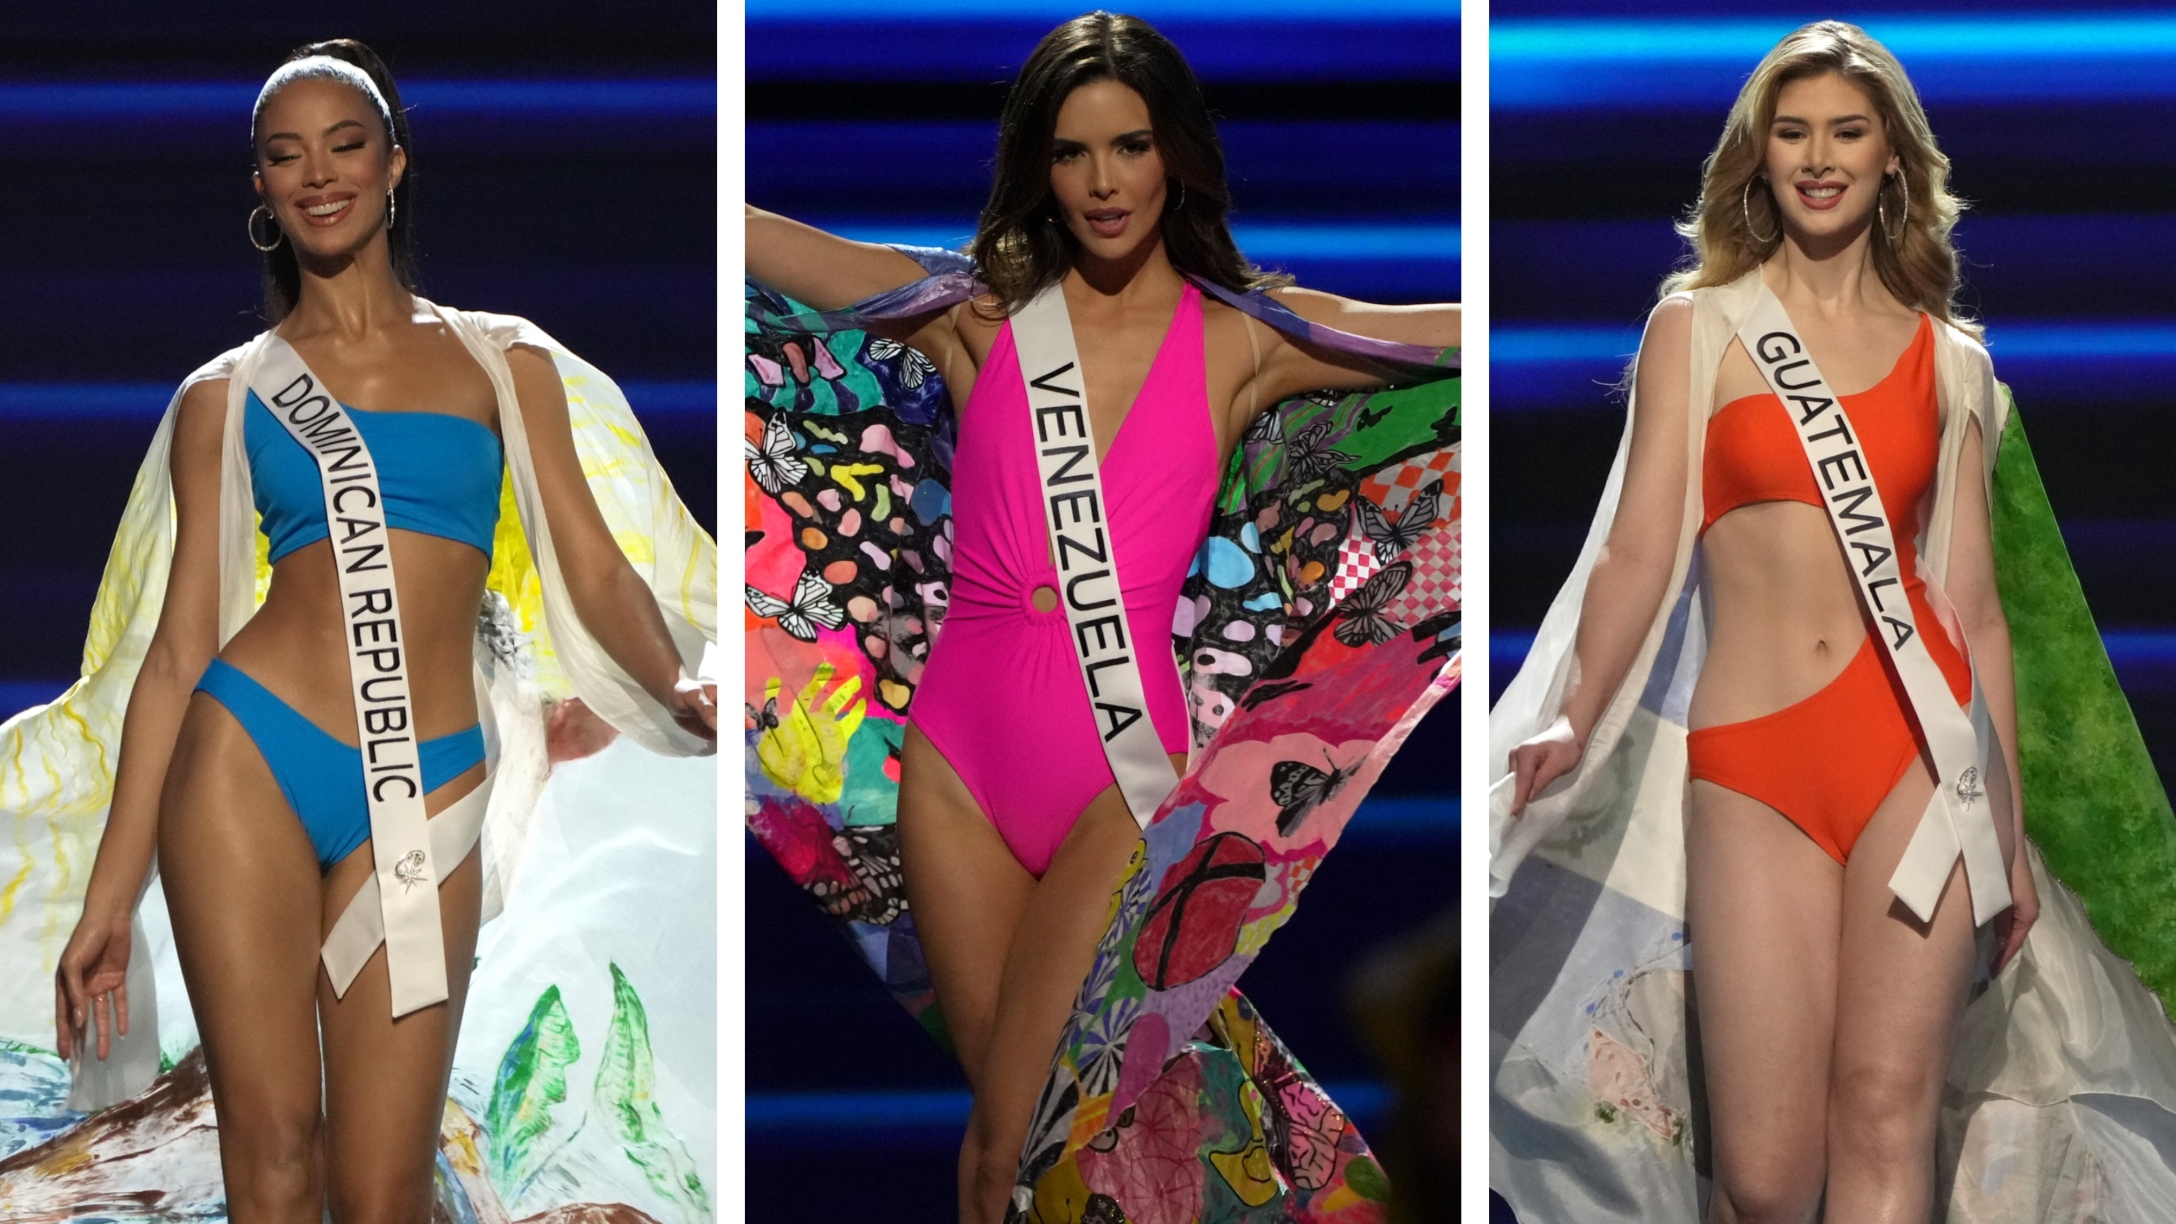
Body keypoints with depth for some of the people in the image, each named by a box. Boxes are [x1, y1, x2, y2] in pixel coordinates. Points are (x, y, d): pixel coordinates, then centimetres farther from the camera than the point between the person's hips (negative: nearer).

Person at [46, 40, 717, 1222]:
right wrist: (110, 894, 6)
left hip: (422, 799, 0)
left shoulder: (504, 362, 13)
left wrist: (680, 688, -15)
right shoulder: (224, 398, 12)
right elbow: (178, 645, 10)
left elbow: (595, 573, 8)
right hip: (249, 757, 0)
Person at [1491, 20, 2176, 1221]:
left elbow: (1973, 602, 14)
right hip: (1751, 762, -1)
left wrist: (2009, 829, 13)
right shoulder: (1697, 327, 9)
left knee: (1886, 1120, -8)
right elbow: (1640, 549, -1)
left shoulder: (1948, 358, 13)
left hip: (1920, 753, 1)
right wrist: (1572, 726, -17)